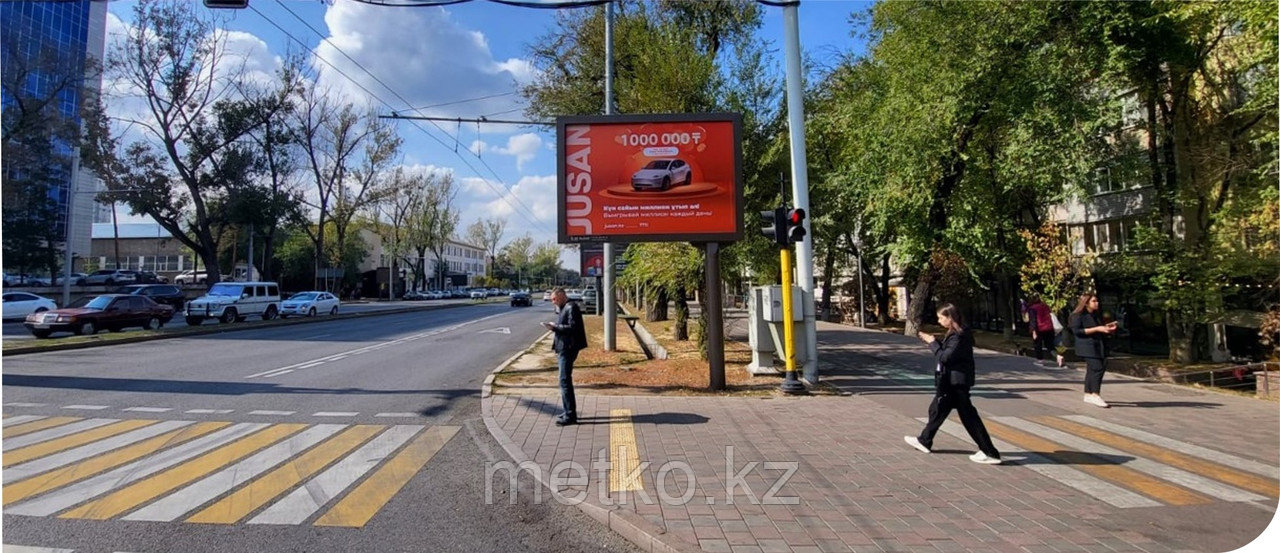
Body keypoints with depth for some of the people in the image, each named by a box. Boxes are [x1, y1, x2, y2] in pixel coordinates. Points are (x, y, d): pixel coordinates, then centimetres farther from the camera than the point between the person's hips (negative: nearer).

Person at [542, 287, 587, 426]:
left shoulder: (571, 308, -13)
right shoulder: (562, 309, 18)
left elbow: (572, 327, -21)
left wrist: (554, 327, -19)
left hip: (568, 349, -10)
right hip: (563, 349, 10)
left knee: (565, 381, -9)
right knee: (565, 380, 15)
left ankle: (570, 415, -6)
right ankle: (569, 412, 24)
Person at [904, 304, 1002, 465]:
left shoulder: (958, 336, -21)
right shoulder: (954, 334, 10)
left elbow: (945, 357, -24)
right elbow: (945, 352, 17)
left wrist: (932, 342, -14)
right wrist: (932, 340, 9)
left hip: (957, 383, -11)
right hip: (951, 381, 11)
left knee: (968, 416, -5)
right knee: (937, 410, 18)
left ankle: (990, 453, 1)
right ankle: (924, 441, 31)